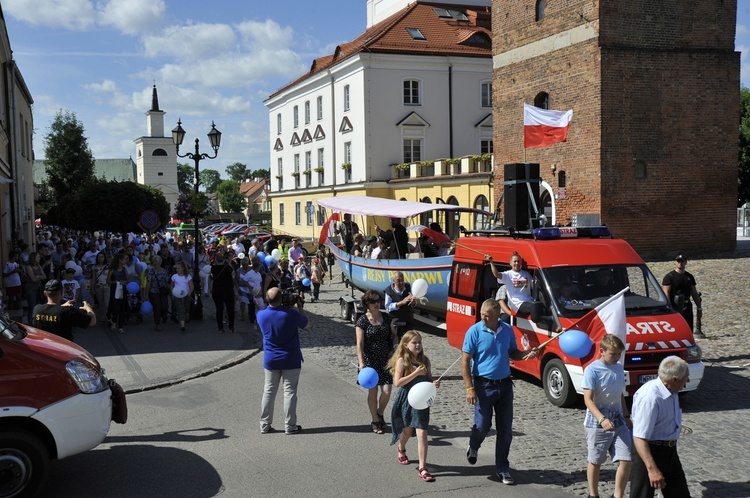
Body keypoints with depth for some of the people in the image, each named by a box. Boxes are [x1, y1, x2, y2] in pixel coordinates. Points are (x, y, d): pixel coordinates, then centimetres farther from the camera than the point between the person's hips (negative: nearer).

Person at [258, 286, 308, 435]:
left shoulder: (261, 315, -9)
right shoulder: (290, 314, -19)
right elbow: (305, 324, 0)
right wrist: (300, 307, 10)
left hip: (270, 360, 3)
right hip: (290, 360, -3)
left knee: (269, 392, 12)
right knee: (290, 392, 5)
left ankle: (265, 425, 18)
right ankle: (290, 426, 10)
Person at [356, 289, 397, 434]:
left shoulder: (387, 318, 3)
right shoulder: (362, 321, -8)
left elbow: (394, 335, 18)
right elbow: (360, 344, -12)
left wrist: (393, 349, 6)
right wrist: (361, 363, -20)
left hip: (385, 359, 3)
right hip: (369, 360, -3)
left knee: (387, 391, -3)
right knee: (372, 391, 3)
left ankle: (380, 413, 26)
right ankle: (375, 421, 20)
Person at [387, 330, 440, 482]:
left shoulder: (424, 360, 2)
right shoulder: (402, 361, -11)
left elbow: (429, 378, 12)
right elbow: (397, 382, -19)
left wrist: (434, 383, -10)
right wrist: (415, 373, -24)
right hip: (406, 400, -2)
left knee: (422, 433, -6)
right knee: (407, 430, 18)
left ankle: (422, 468, -4)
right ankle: (401, 449, 51)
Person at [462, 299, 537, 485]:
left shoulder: (507, 330, 2)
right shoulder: (474, 331, -10)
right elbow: (465, 361, -9)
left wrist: (526, 354, -7)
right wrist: (469, 388, -14)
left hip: (505, 385, 4)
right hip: (483, 385, -3)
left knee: (505, 429, 5)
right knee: (483, 425, -1)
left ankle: (502, 468, 19)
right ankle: (473, 447, 34)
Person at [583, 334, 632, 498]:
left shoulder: (619, 368, 6)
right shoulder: (592, 370, -14)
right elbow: (588, 399, -19)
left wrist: (626, 416, 20)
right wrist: (602, 419, -31)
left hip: (618, 421, 5)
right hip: (597, 422, -5)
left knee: (625, 460, -3)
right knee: (595, 461, 9)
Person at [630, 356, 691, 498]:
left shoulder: (671, 391, 2)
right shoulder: (649, 397, -30)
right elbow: (639, 438, -33)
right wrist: (652, 469, -36)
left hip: (670, 451, 9)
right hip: (650, 452, -9)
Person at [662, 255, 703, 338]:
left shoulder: (690, 277, 15)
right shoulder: (669, 277, -3)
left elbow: (694, 293, 18)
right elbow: (666, 293, -11)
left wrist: (699, 307, 13)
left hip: (687, 306, 6)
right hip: (675, 307, -6)